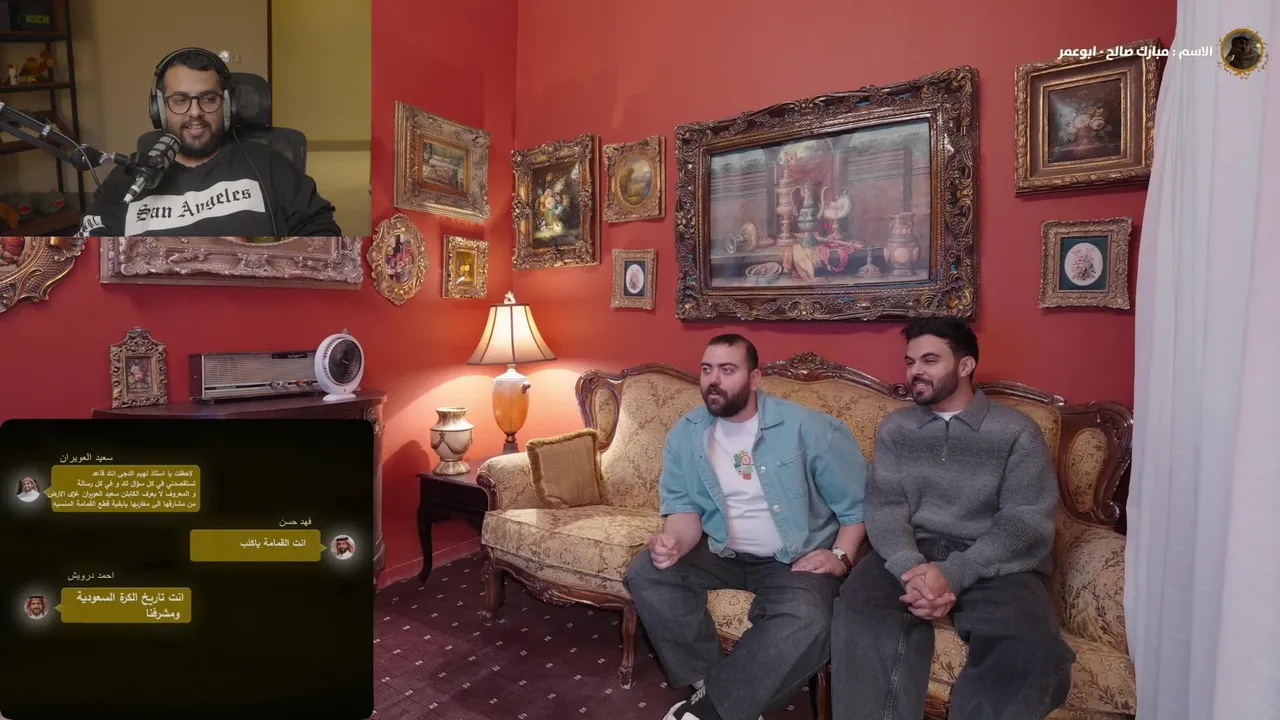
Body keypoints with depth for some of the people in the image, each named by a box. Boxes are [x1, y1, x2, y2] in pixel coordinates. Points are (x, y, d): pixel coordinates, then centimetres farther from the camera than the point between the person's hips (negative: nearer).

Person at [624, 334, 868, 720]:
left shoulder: (806, 427, -11)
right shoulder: (685, 434, -2)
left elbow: (857, 497, -3)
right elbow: (685, 507, -3)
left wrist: (841, 555, -14)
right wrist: (675, 541, -25)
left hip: (796, 558, -3)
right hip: (721, 552, 3)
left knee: (806, 624, -32)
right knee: (645, 574, -19)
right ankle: (709, 684, -7)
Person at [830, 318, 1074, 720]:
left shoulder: (1017, 431, 4)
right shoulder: (895, 428, 12)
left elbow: (1027, 523, -7)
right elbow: (884, 507, 2)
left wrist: (952, 575, -21)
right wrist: (912, 568, -20)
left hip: (994, 564, -1)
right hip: (911, 553, 2)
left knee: (1029, 651, -32)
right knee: (858, 614, -30)